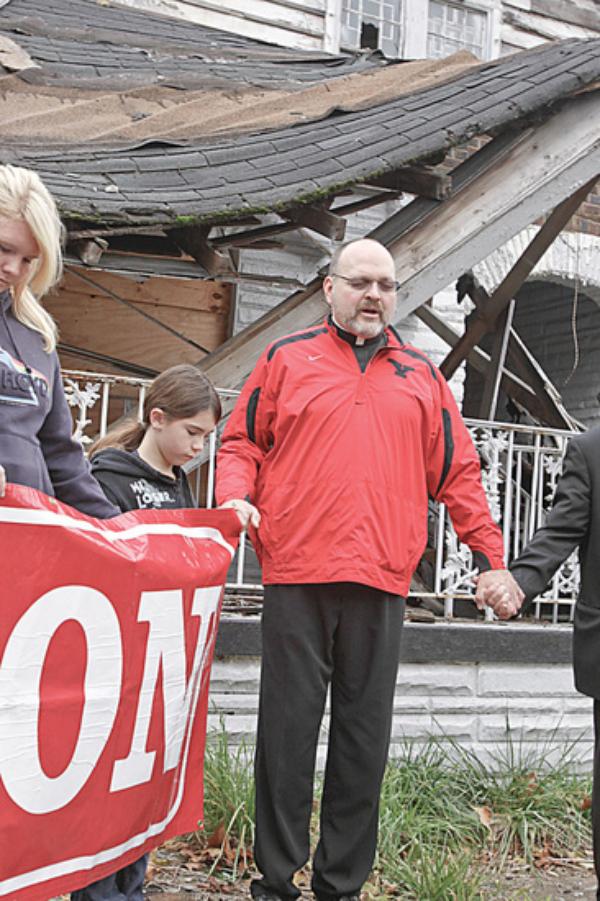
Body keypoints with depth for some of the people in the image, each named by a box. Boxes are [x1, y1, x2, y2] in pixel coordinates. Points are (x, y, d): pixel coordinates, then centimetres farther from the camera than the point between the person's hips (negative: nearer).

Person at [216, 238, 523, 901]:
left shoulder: (421, 377, 17)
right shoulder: (287, 359, 11)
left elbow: (458, 474, 18)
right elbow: (242, 442, 11)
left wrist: (490, 558, 12)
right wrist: (235, 497, -8)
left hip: (382, 580, 2)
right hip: (297, 576, -2)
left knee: (365, 735, 6)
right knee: (288, 729, 2)